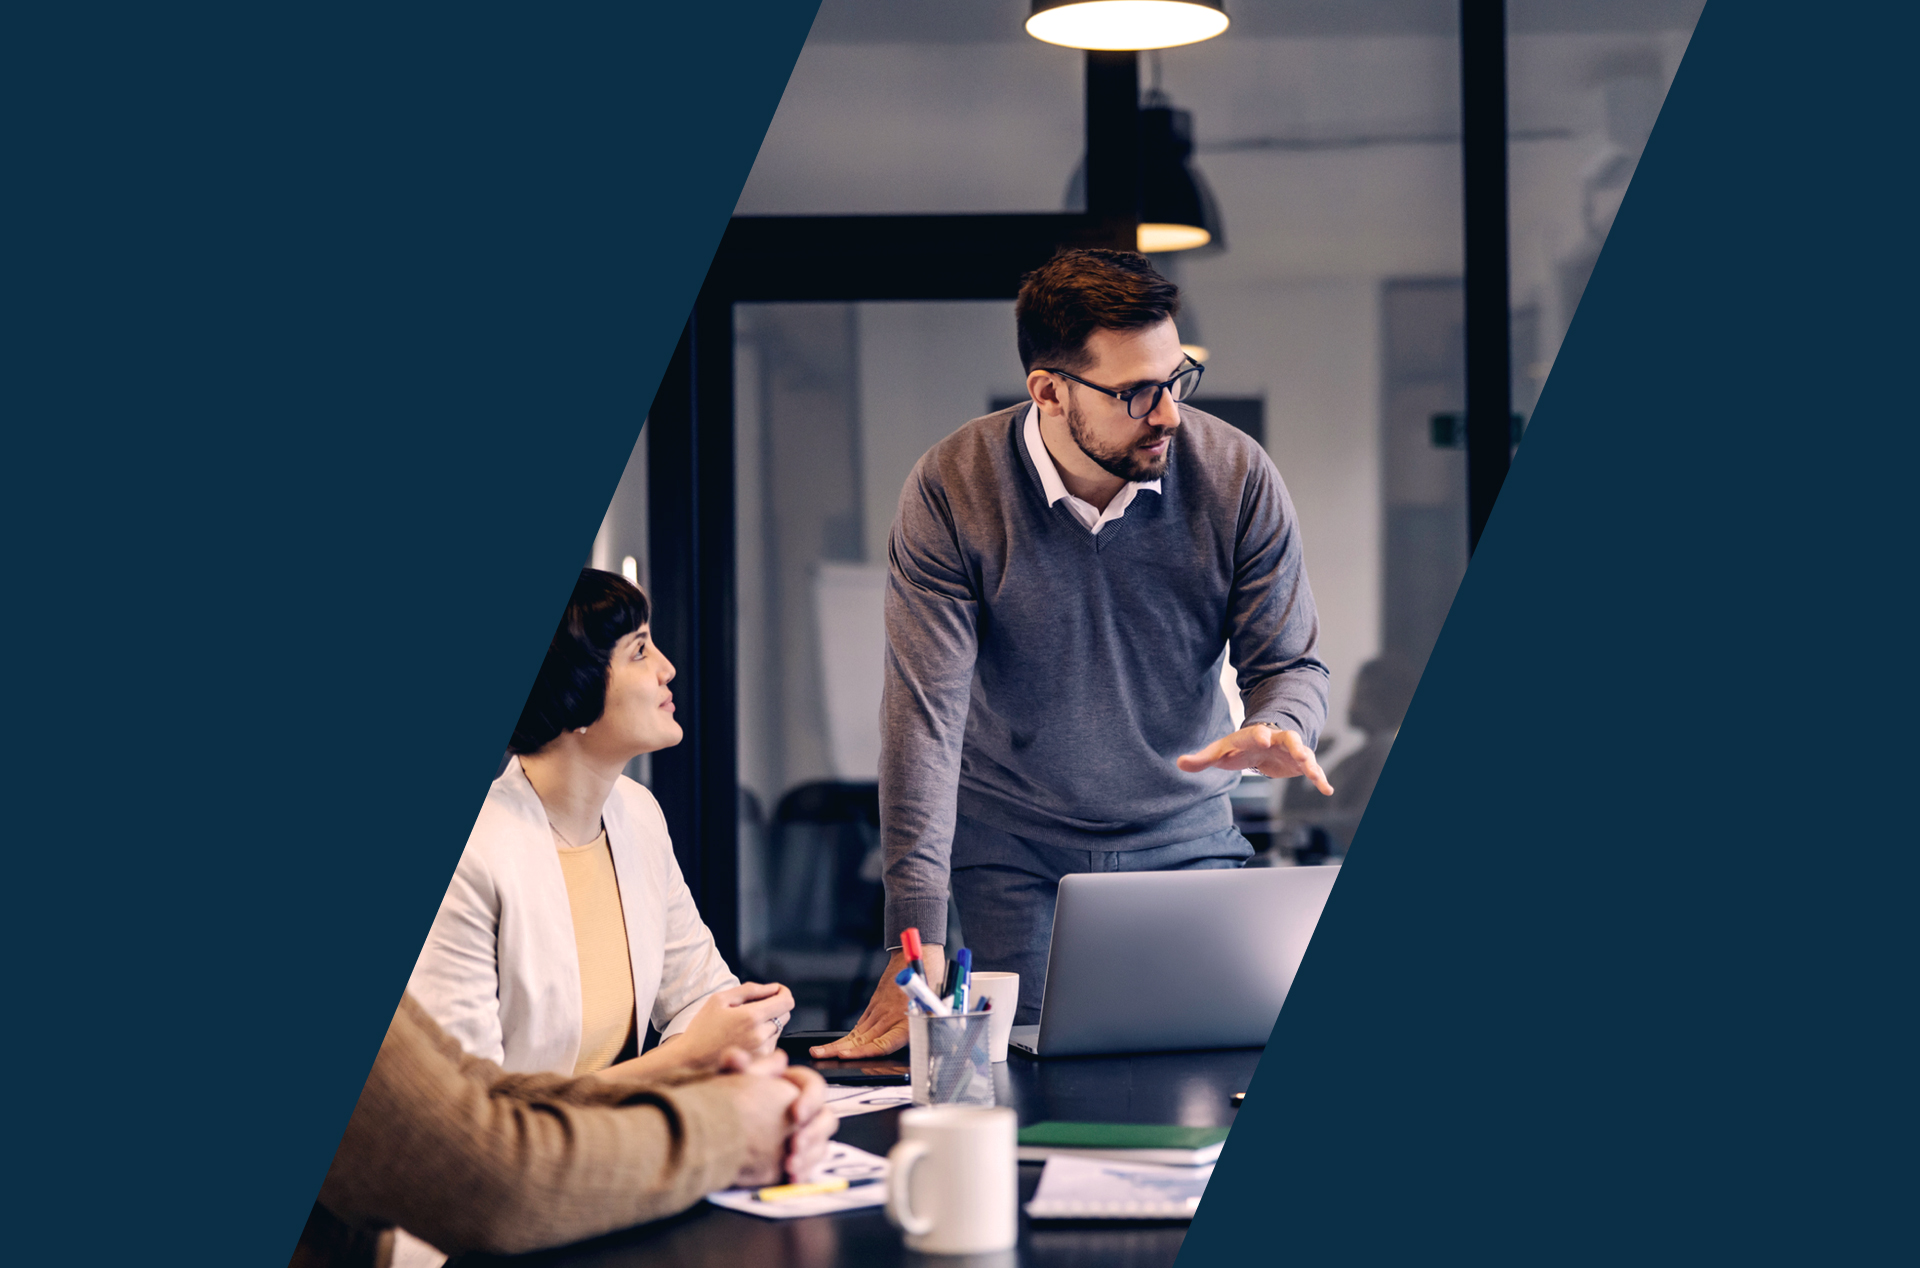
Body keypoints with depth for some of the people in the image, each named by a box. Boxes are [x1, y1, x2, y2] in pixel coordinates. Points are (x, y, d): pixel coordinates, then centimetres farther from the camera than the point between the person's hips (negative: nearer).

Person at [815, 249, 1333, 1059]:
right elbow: (926, 710, -22)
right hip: (1010, 851, -1)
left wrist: (1279, 730, -32)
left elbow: (1290, 662, -5)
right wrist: (918, 939, -27)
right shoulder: (950, 491, -19)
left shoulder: (1237, 476, -14)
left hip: (1185, 836, 2)